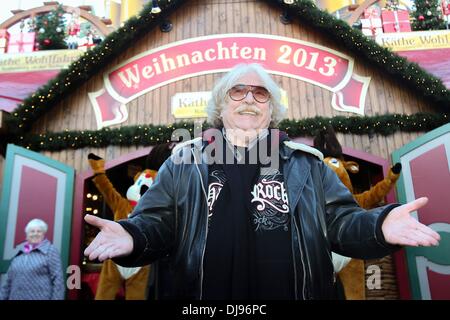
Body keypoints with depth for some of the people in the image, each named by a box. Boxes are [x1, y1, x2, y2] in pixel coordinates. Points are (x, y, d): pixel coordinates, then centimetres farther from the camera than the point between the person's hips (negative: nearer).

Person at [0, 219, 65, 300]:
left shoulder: (50, 250, -5)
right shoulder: (19, 253, 11)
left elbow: (58, 279, -11)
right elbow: (9, 281, 17)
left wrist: (57, 298, -17)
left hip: (41, 297, -5)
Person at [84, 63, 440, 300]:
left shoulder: (306, 162, 8)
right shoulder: (184, 162, 5)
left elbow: (342, 223, 4)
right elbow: (157, 225, 1)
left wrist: (380, 225, -16)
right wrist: (132, 237, -21)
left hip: (296, 292, 1)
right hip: (202, 292, 0)